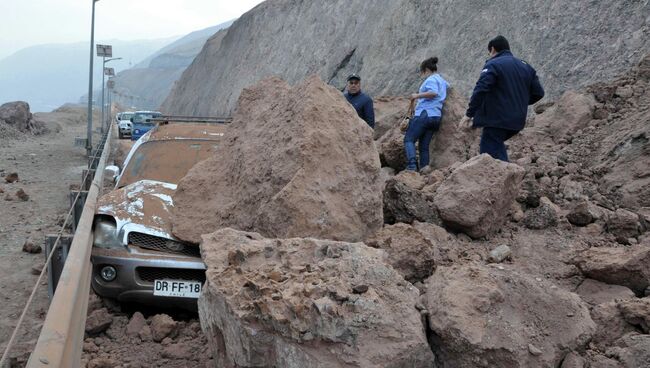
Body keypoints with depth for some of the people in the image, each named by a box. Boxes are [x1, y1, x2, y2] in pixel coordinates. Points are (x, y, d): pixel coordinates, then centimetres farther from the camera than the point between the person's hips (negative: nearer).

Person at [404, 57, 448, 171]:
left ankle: (412, 165, -26)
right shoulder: (442, 81, 25)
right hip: (436, 117, 9)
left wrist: (417, 95, -19)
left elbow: (433, 92, -24)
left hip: (425, 114, -9)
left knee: (409, 139, -9)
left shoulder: (431, 79, -4)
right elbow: (447, 85, 50)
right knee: (424, 146, 8)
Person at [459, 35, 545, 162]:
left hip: (497, 120, -8)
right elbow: (538, 93, 13)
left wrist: (469, 115, -16)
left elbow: (480, 90, -19)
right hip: (517, 121, 8)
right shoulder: (525, 66, 15)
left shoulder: (492, 65, -7)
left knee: (491, 153, -6)